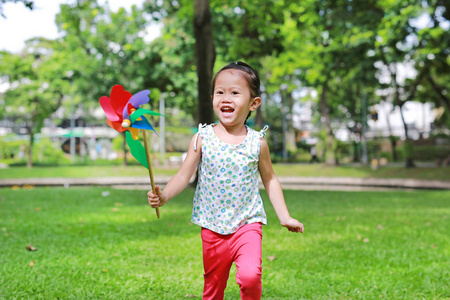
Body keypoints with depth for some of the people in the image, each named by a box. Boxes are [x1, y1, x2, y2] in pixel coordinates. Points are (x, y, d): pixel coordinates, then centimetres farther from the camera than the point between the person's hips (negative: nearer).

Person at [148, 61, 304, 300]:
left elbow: (269, 180, 9)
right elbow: (184, 175, -4)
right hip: (212, 228, 1)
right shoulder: (202, 138, -4)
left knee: (249, 276, -23)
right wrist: (163, 196, -22)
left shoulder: (257, 142, -3)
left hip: (247, 225, -1)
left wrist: (285, 217, 8)